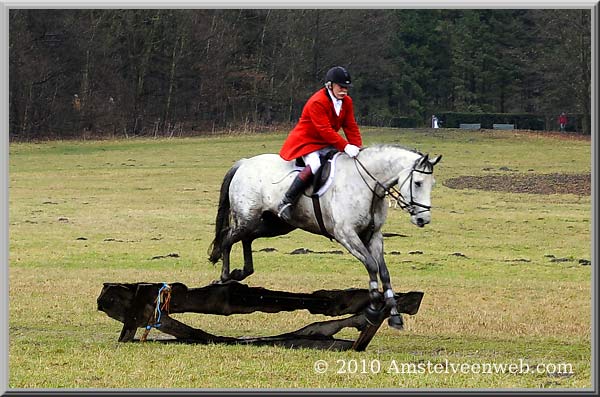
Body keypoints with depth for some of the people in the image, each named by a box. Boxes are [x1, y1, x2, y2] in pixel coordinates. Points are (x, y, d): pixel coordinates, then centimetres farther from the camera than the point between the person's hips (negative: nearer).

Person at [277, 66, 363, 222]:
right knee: (314, 165, -34)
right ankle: (285, 203, -31)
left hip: (325, 144, 9)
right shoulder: (317, 102, -24)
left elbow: (351, 127, 3)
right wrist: (345, 147, -37)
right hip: (306, 141, -9)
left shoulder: (346, 101, 3)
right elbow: (325, 130, -30)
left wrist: (357, 148, -12)